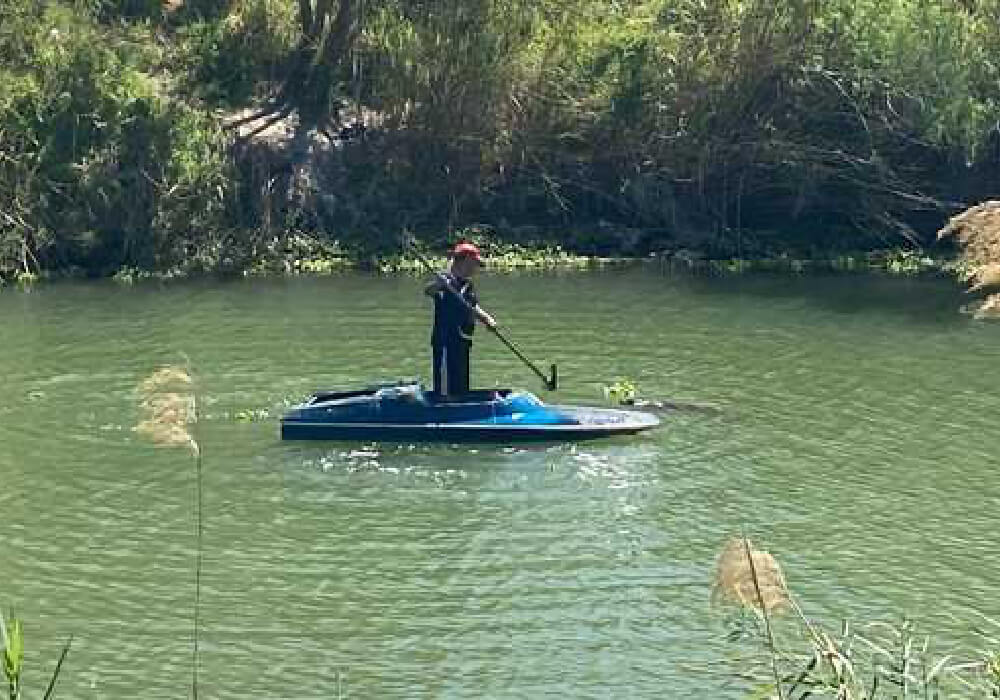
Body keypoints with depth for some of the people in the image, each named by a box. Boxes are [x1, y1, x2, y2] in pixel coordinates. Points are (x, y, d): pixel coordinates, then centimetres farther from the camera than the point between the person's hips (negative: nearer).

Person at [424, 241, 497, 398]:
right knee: (446, 390, -11)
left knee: (461, 390, 17)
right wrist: (437, 284, -51)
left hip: (462, 343, 9)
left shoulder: (467, 284, 15)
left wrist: (487, 319, 8)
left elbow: (473, 309, 26)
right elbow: (428, 291, -30)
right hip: (446, 344, -9)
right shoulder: (447, 281, -12)